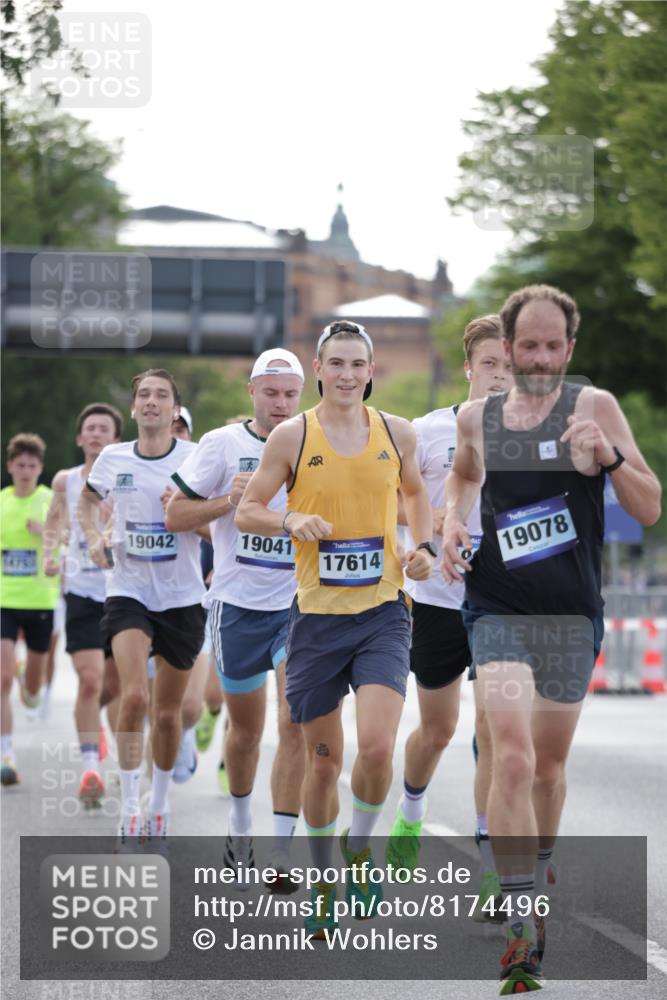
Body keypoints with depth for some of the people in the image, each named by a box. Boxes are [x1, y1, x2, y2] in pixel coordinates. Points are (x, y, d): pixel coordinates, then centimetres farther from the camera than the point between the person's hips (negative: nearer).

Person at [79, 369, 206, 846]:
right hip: (128, 590, 0)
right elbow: (88, 500, 22)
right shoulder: (113, 459, 2)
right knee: (135, 695, -20)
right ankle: (130, 811, -12)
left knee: (168, 712, 9)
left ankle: (160, 804, 32)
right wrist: (94, 537, 4)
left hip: (182, 596, 0)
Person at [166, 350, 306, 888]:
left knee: (295, 722, -13)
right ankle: (240, 823, 37)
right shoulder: (223, 444, -1)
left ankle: (282, 850, -13)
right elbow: (176, 516, -1)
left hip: (298, 603, 1)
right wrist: (228, 501, -17)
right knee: (247, 729, 10)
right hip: (239, 605, -1)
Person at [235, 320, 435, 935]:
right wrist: (290, 522, -15)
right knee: (323, 761, 6)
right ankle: (324, 883, 27)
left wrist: (425, 547, 6)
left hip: (382, 613, 0)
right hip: (317, 616, 0)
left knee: (377, 747, -18)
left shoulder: (397, 433, 5)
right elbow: (246, 511, 5)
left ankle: (360, 848, 11)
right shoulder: (292, 437, -2)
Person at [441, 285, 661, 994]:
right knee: (512, 756, -18)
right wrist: (452, 525, 8)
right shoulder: (476, 418, 4)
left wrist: (609, 457, -21)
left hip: (573, 615, 1)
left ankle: (534, 882, 39)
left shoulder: (594, 407, -3)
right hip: (498, 610, 0)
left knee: (549, 765, 13)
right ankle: (520, 924, -20)